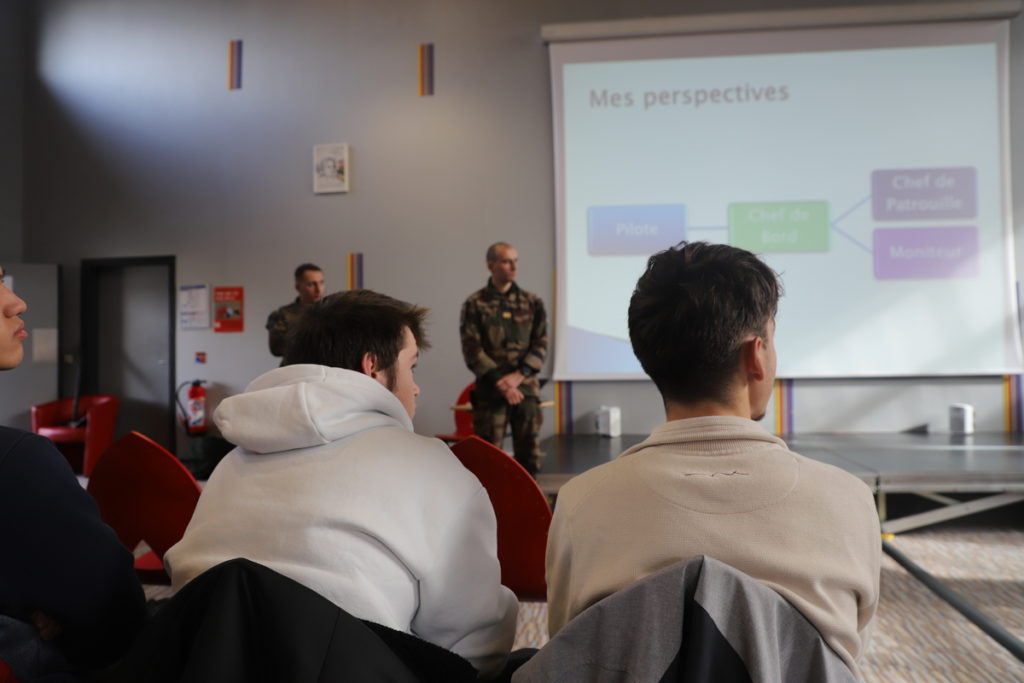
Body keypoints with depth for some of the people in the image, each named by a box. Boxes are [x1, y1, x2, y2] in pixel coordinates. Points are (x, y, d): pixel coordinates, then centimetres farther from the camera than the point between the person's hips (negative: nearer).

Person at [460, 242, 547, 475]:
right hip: (490, 390, -2)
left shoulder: (532, 303, 8)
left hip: (527, 388, 3)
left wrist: (518, 376, -12)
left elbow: (541, 344, 3)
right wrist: (500, 382, -14)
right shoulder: (474, 304, 0)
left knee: (529, 453, 8)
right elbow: (472, 350, -6)